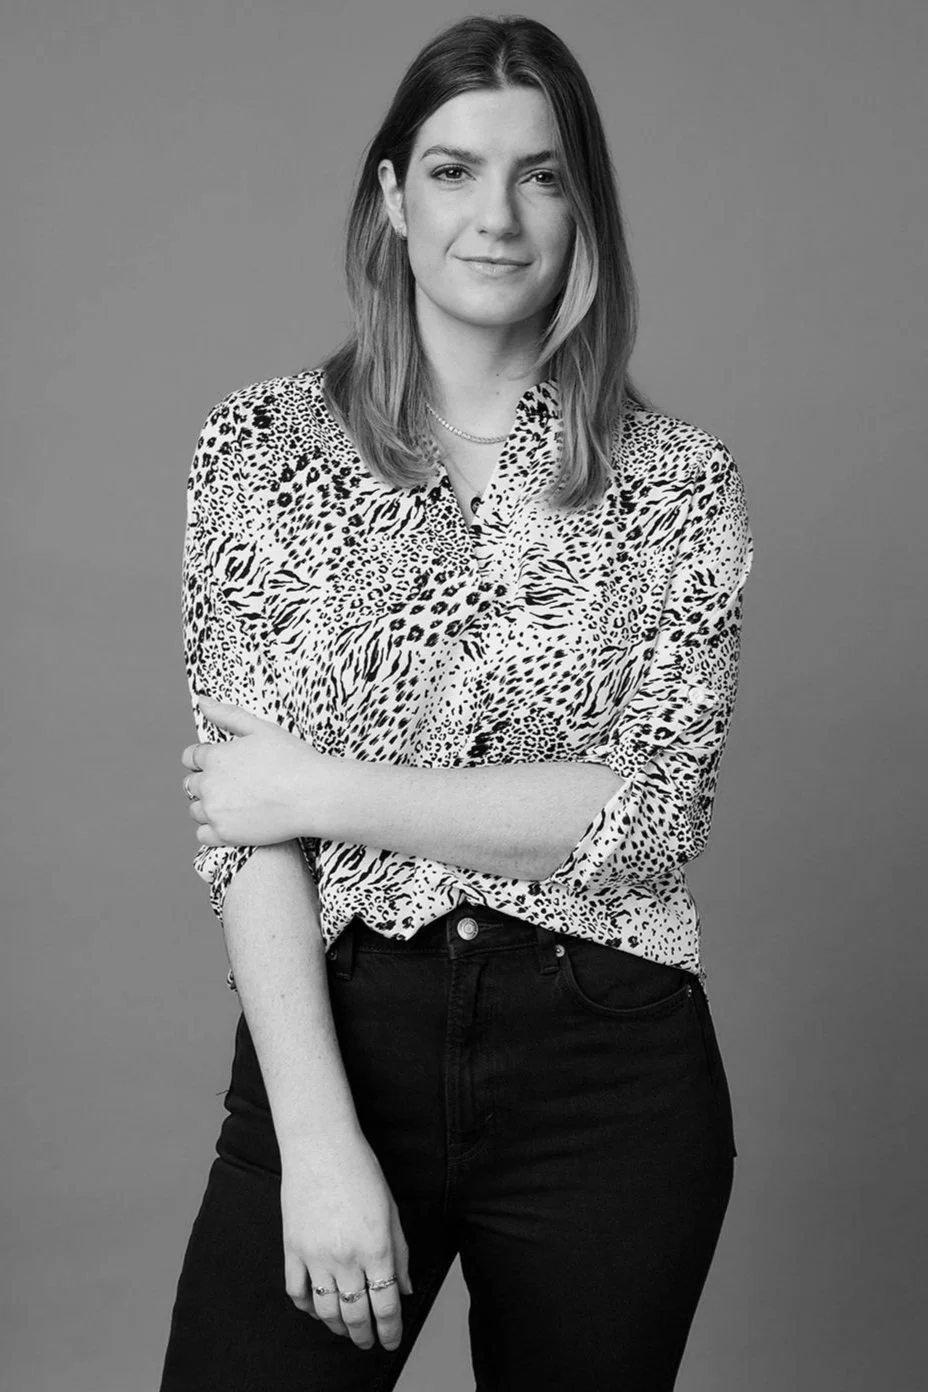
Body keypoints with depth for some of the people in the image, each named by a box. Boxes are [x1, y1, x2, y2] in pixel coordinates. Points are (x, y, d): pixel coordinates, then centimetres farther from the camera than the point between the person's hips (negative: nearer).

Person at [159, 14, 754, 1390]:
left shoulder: (678, 480, 0)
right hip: (334, 1036, 0)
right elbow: (241, 820, -7)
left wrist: (325, 786, -13)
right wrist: (320, 1139, -16)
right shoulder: (261, 447, 0)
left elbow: (653, 812, -9)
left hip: (607, 1076, 1)